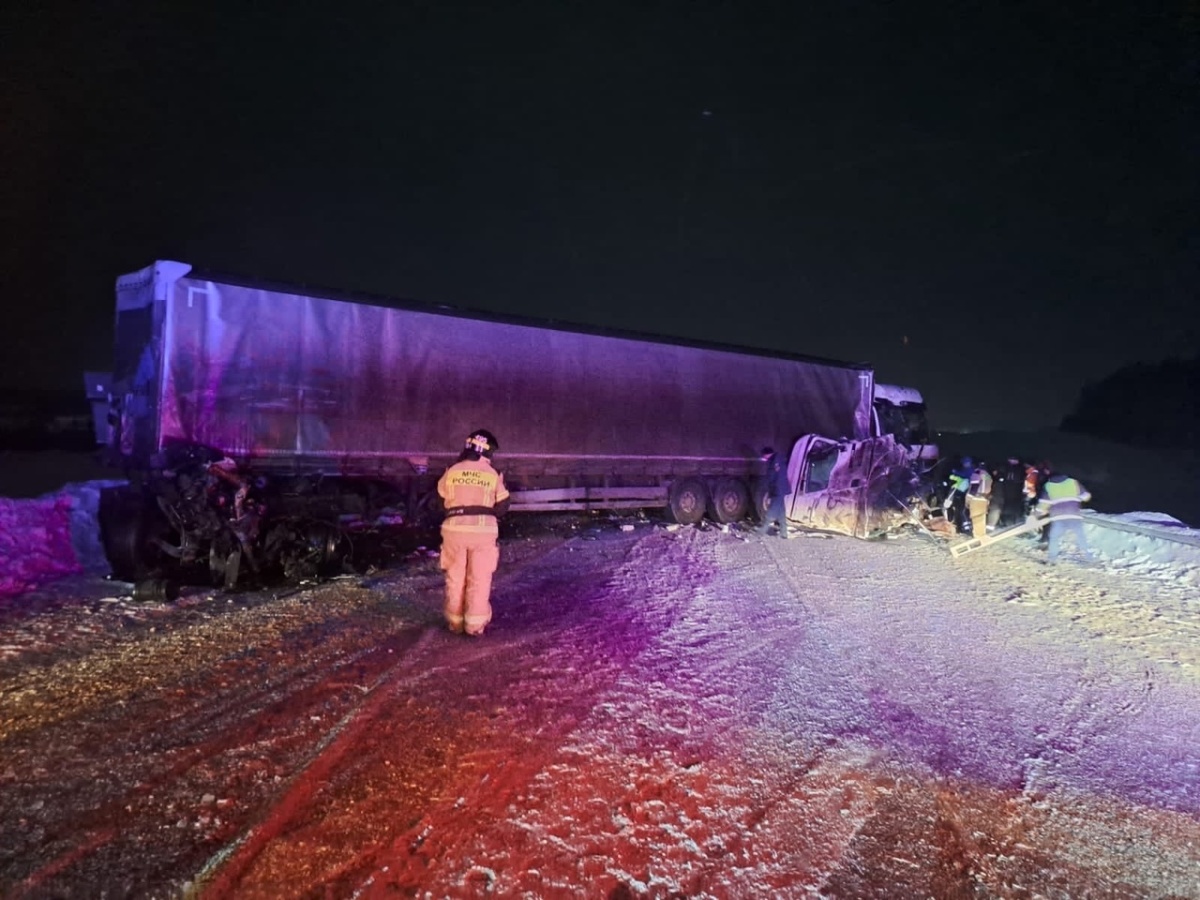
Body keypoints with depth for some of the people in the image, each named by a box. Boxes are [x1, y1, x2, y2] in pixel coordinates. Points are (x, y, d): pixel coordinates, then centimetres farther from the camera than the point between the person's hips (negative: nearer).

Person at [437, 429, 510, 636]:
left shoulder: (451, 472, 0)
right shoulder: (493, 475, -2)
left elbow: (442, 496, 10)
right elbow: (502, 507, 4)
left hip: (455, 528, 1)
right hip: (483, 530, -1)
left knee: (455, 578, 13)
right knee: (479, 579, 7)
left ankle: (455, 622, 20)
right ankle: (475, 624, 7)